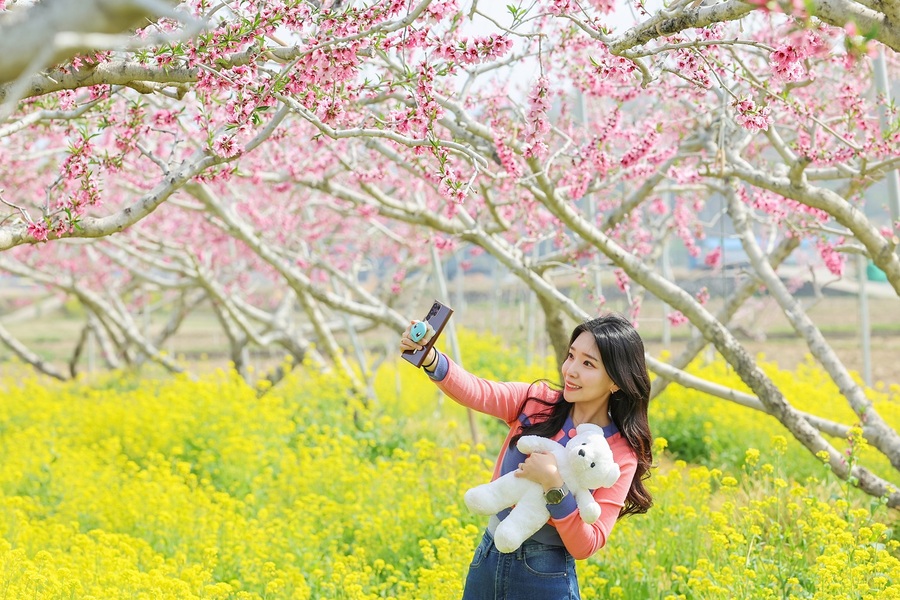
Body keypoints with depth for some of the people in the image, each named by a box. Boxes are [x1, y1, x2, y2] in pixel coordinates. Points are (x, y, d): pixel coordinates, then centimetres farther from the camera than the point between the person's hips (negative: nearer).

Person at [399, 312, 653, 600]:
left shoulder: (621, 453, -10)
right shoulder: (537, 400, -1)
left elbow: (585, 546, -14)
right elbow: (478, 391, -17)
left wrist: (554, 485, -27)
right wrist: (429, 358, -34)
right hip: (487, 563, 3)